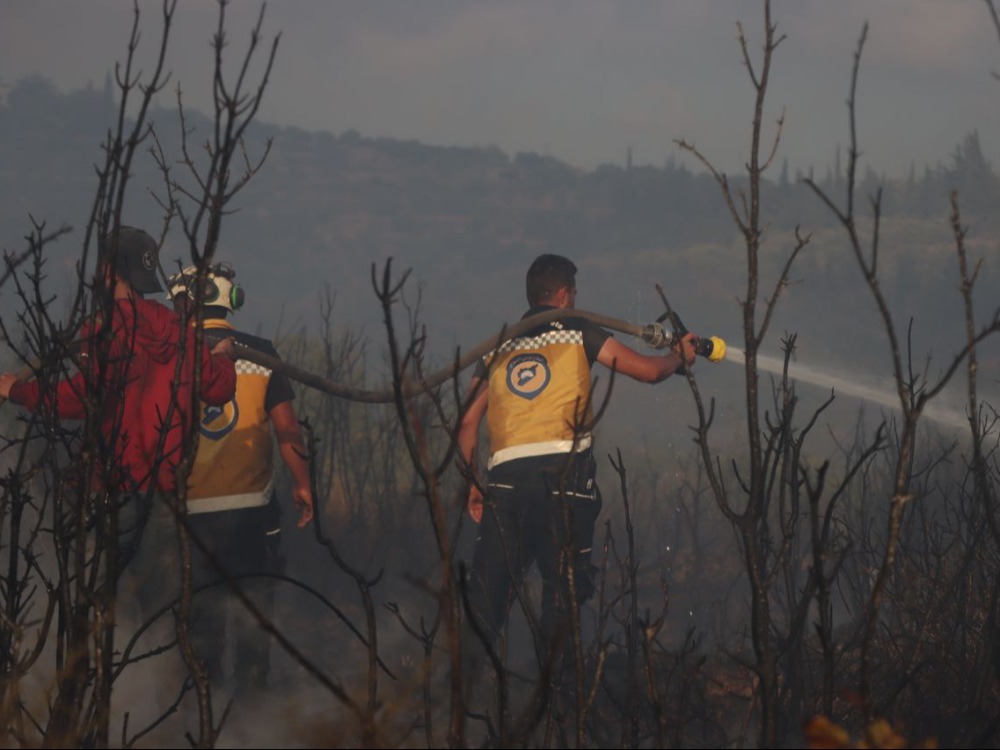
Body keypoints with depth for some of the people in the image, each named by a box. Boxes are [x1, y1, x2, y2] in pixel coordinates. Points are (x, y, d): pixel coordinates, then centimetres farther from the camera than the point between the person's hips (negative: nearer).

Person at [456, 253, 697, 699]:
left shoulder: (498, 347, 19)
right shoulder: (578, 333, 10)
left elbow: (467, 422, 14)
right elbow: (649, 371, 11)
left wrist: (473, 486, 19)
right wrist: (680, 355, 32)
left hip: (505, 476, 3)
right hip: (564, 472, -3)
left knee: (488, 585, 3)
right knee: (565, 583, 6)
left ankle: (462, 677, -7)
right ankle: (550, 680, 3)